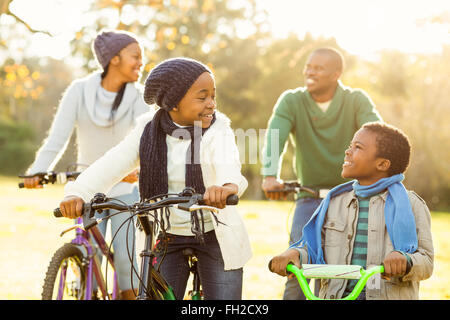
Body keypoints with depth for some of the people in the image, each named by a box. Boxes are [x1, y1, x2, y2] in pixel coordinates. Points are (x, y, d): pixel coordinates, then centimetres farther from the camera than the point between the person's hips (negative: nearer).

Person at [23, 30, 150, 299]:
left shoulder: (136, 96, -6)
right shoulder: (80, 91, -6)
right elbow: (58, 138, -12)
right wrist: (36, 172, -27)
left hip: (124, 187, 0)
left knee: (126, 256, -9)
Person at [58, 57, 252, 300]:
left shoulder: (218, 131, -11)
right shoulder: (149, 130, -4)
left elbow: (228, 163, -33)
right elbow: (112, 164, -17)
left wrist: (228, 185, -58)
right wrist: (78, 193, -36)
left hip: (215, 237, -2)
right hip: (166, 239, 2)